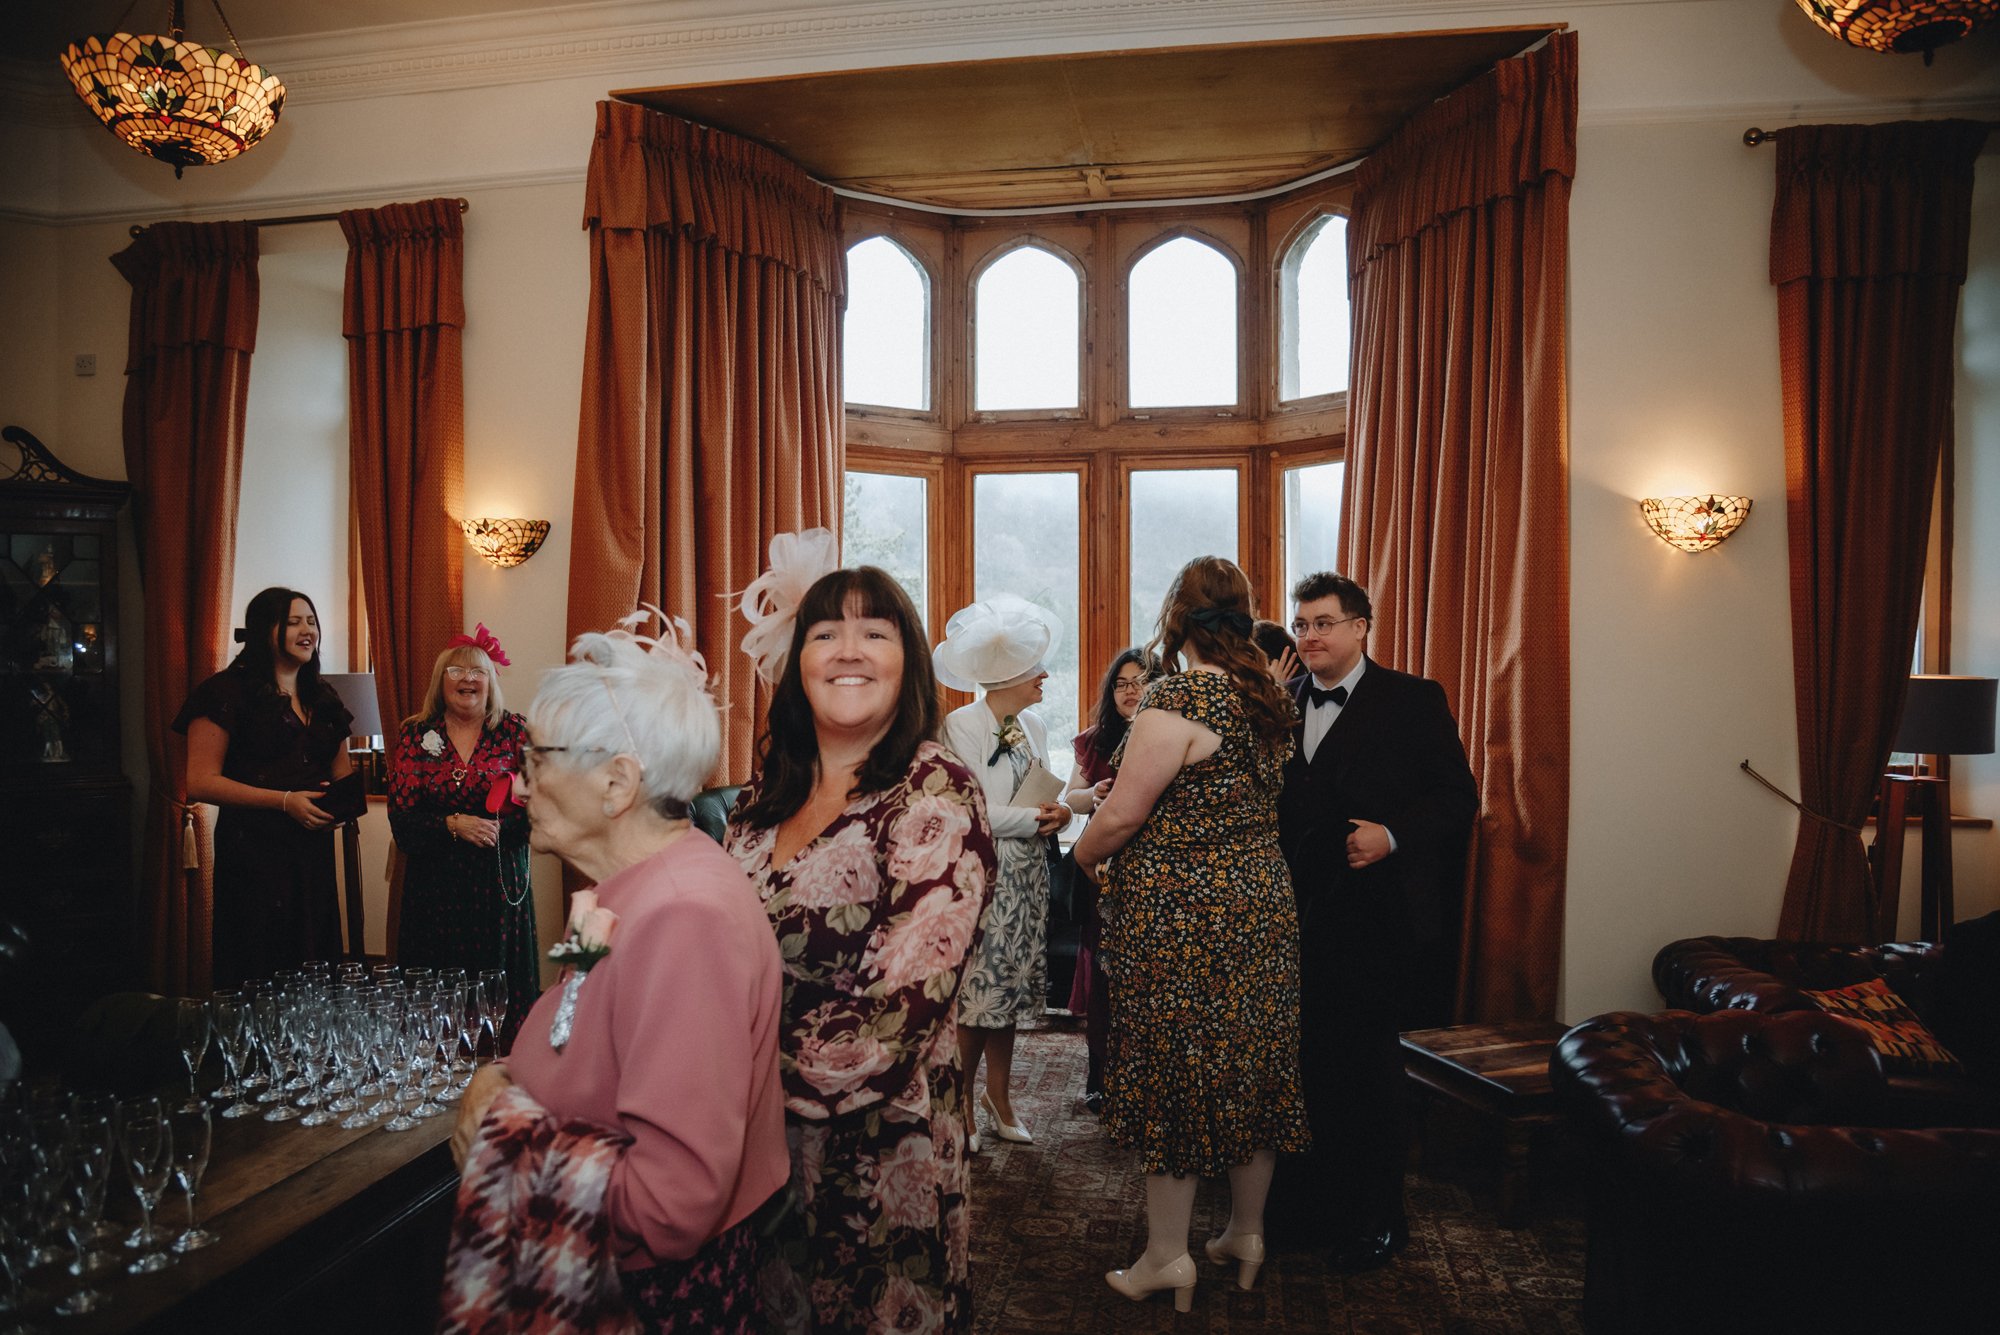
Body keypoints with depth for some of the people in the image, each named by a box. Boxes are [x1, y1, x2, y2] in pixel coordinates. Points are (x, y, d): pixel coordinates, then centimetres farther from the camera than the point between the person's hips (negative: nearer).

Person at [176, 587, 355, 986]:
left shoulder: (322, 698, 16)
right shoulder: (229, 692, -4)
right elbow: (201, 782, -11)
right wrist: (285, 800, -18)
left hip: (313, 853, 6)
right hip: (253, 851, -6)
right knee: (259, 980, -2)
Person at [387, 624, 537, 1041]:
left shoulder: (515, 731, 2)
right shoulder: (416, 734, 5)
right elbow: (401, 817, 0)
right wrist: (453, 825, -15)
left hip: (499, 883, -1)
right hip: (433, 886, 1)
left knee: (498, 989, 2)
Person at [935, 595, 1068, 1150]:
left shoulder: (1032, 725, 11)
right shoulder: (961, 725, -11)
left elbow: (1045, 796, 14)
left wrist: (1057, 810, -8)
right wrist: (1034, 817, -12)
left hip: (1027, 876, 6)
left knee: (1009, 988, 12)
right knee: (976, 993, -2)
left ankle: (998, 1098, 25)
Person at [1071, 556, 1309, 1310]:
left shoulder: (1176, 700, -18)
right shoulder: (1267, 698, 6)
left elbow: (1122, 814, -18)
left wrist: (1085, 853, 1)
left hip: (1178, 912, -7)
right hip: (1260, 902, 8)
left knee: (1172, 1068, 4)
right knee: (1252, 1064, 15)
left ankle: (1168, 1254, 16)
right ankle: (1247, 1233, 30)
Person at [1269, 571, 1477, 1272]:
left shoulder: (1413, 700, -2)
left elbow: (1457, 794, -5)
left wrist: (1392, 835, -18)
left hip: (1370, 916, -4)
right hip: (1292, 911, 4)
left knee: (1364, 1062, 6)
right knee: (1302, 1056, 10)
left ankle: (1376, 1218, 23)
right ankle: (1302, 1197, 27)